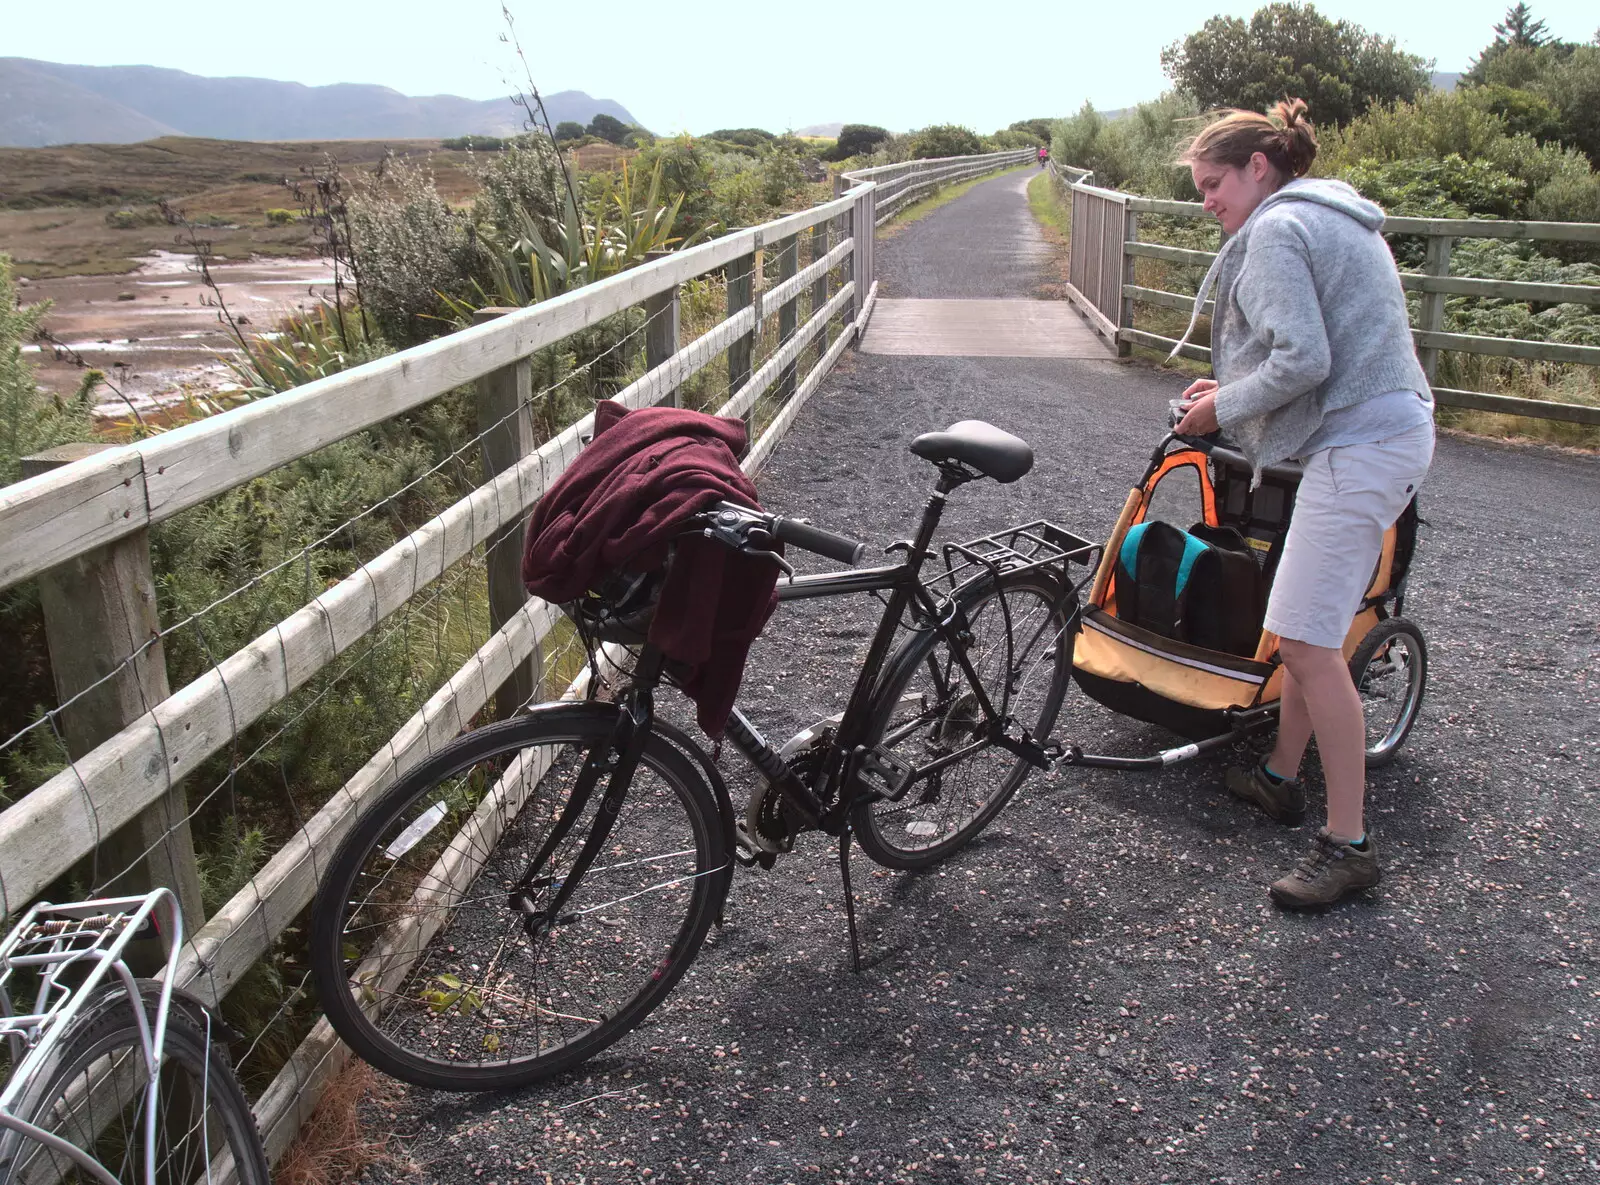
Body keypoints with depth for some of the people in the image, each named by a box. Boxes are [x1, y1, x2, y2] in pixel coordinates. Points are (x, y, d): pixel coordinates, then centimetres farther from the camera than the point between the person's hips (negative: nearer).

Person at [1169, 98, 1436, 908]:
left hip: (1359, 445, -11)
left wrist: (1224, 407, -5)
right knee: (1304, 625, 17)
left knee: (1308, 643, -10)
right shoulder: (1336, 220, 22)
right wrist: (1235, 390, 15)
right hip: (1391, 429, 11)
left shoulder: (1276, 229, -10)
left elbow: (1303, 360, -20)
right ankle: (1281, 776, 31)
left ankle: (1348, 843, -4)